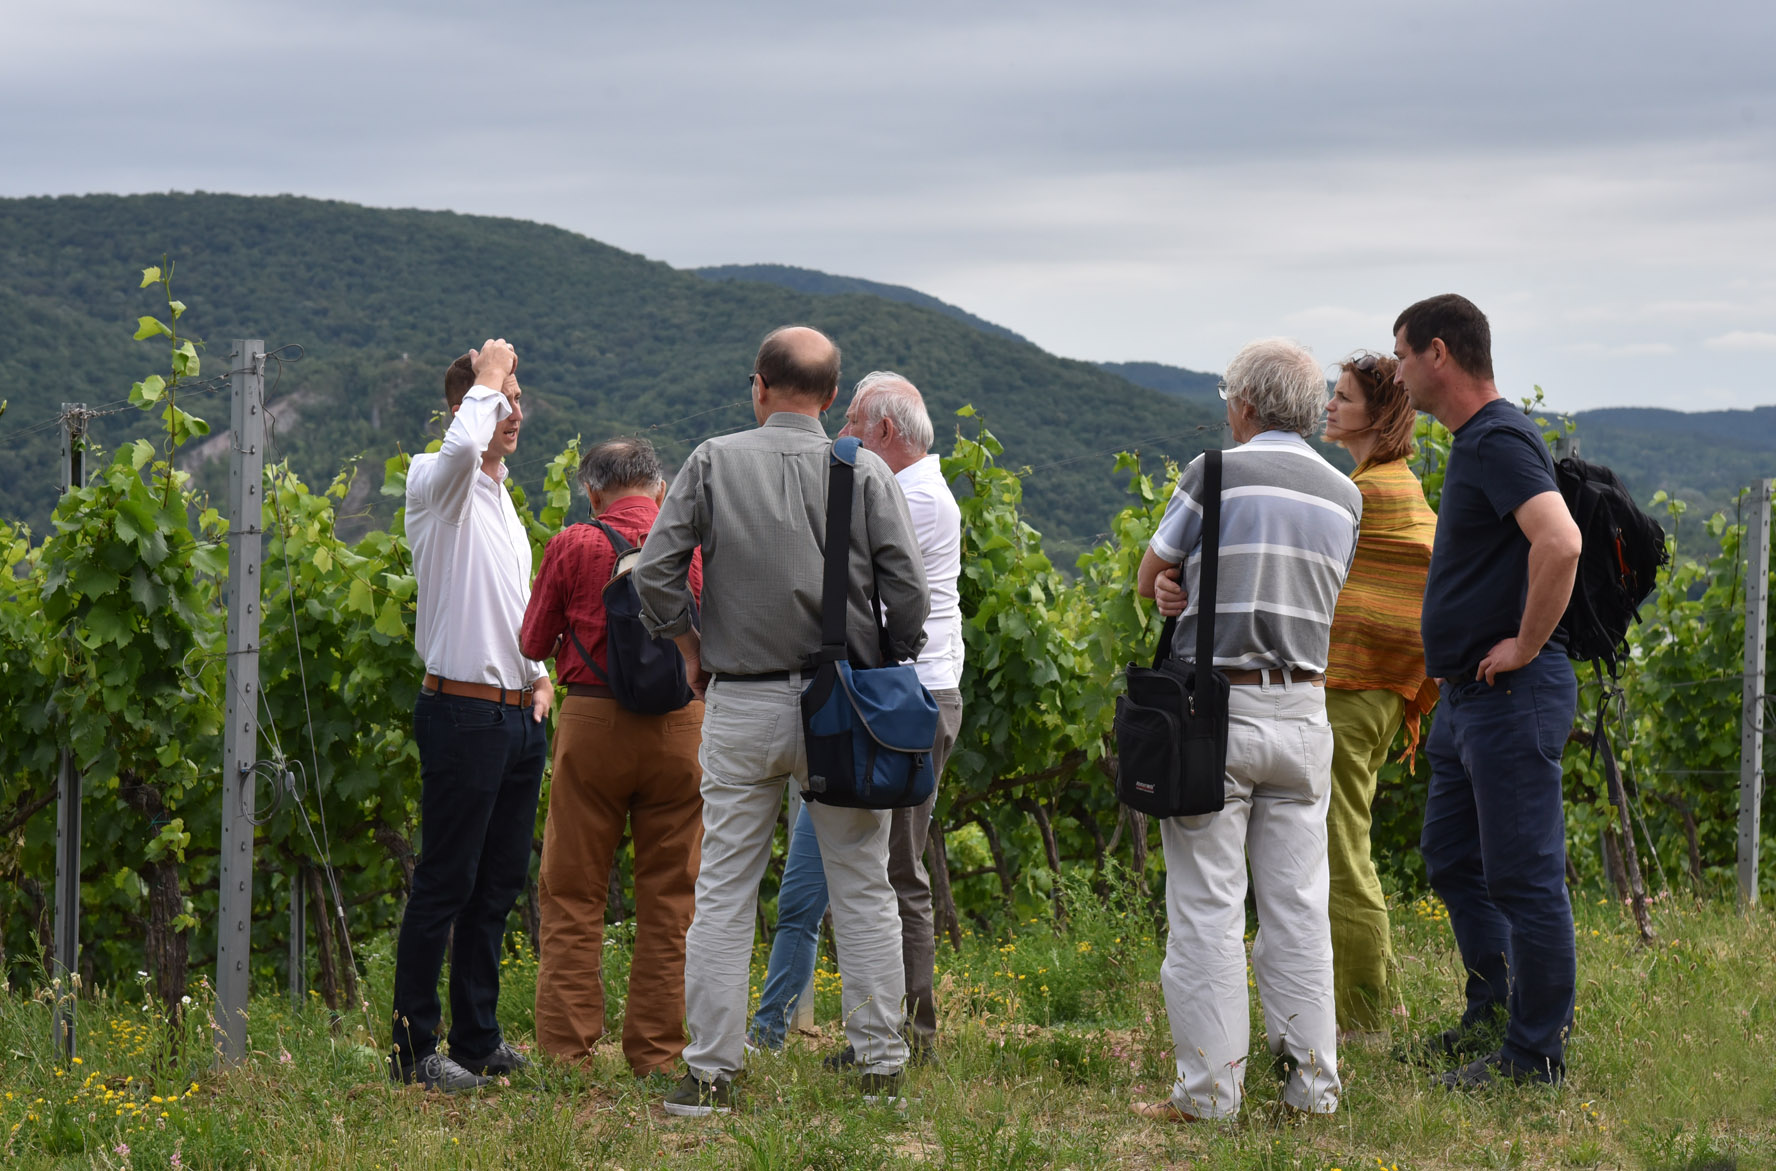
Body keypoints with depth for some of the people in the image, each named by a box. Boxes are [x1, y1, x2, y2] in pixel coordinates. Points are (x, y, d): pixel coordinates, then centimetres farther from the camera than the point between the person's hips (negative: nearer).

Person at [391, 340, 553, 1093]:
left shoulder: (500, 497, 19)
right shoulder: (437, 483, -7)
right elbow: (461, 445, -33)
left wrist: (540, 675, 13)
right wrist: (486, 377, -16)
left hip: (520, 717, 8)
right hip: (464, 713, -8)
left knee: (500, 882, 11)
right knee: (445, 884, -6)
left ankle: (478, 1039, 19)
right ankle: (413, 1049, -1)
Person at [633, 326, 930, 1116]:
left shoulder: (714, 463, -1)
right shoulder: (866, 472, 0)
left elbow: (655, 573, -6)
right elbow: (908, 591, -6)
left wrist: (693, 652, 8)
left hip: (740, 705, 0)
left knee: (724, 892, 5)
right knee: (862, 890, 6)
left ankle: (709, 1073, 4)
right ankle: (880, 1066, 8)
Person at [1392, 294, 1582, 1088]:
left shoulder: (1500, 441, -17)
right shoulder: (1472, 443, 15)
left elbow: (1560, 543, -33)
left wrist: (1525, 644, -23)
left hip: (1512, 696, -11)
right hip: (1468, 696, 11)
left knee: (1523, 875, -4)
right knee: (1452, 860, 18)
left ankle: (1537, 1054, 2)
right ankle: (1490, 1016, 28)